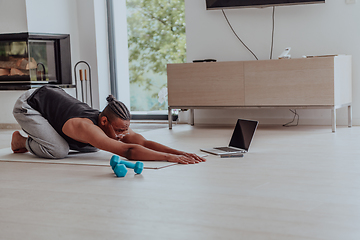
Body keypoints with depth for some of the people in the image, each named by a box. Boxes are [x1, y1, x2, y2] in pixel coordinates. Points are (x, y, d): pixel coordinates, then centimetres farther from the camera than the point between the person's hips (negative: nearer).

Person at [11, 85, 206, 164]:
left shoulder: (116, 124, -22)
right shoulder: (88, 128, -44)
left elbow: (144, 143, -27)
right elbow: (129, 151, -54)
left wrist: (179, 152, -40)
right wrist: (170, 157, -58)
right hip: (28, 104, -7)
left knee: (92, 147, 6)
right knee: (58, 151, -27)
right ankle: (22, 140, 5)